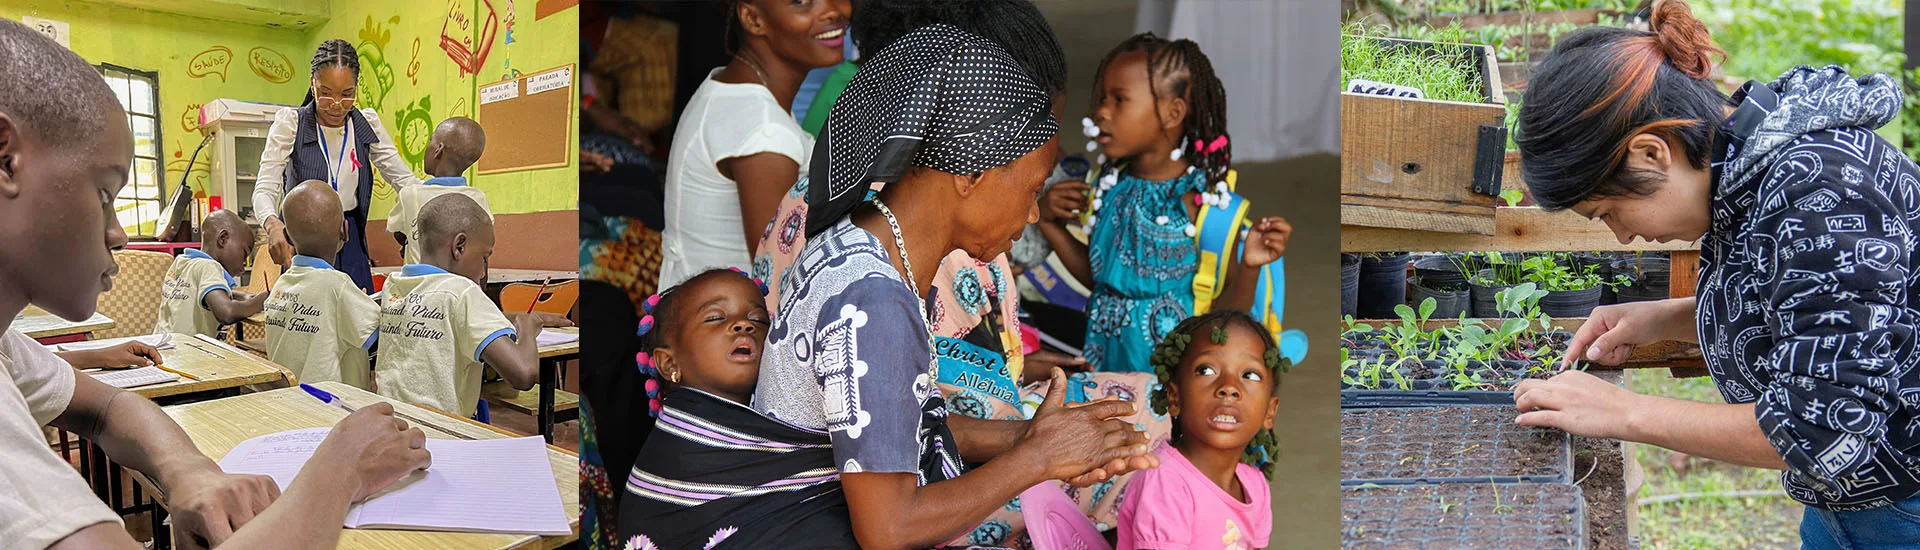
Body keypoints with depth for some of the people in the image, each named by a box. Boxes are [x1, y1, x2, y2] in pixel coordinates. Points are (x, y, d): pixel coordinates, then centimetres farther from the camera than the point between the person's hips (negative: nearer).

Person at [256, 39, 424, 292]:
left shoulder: (367, 124, 4)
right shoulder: (290, 122, -5)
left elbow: (405, 180, 3)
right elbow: (265, 188, -13)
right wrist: (273, 225, -36)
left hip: (350, 245, 3)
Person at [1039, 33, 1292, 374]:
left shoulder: (1201, 200, -15)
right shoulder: (1112, 187, 2)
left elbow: (1226, 312, -12)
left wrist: (1249, 267, -29)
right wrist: (1050, 224, 7)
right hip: (1108, 355, 5)